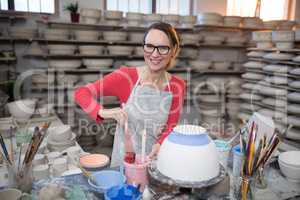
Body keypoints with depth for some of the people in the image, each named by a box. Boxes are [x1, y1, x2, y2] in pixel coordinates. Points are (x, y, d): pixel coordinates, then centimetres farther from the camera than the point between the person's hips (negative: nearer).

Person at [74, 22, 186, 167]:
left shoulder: (177, 86, -7)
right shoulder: (126, 76, -14)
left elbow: (171, 126, -3)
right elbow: (81, 93, -14)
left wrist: (161, 144, -23)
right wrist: (102, 112, -32)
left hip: (156, 159, 2)